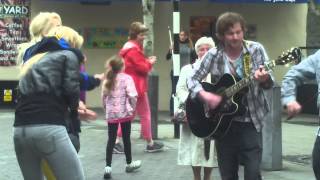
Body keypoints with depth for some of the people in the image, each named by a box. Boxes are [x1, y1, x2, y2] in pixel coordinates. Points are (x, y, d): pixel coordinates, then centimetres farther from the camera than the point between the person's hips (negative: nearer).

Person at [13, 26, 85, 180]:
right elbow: (71, 89, -1)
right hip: (49, 128, -7)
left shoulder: (34, 58, 31)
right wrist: (74, 111, 20)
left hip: (20, 129, 7)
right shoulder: (68, 55, 13)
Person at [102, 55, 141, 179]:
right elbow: (132, 95, -15)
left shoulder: (107, 80, 7)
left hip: (111, 114, 3)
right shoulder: (127, 78, -8)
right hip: (125, 113, -3)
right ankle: (129, 164, 26)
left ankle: (108, 167, -4)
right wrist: (133, 108, -1)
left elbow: (104, 97, 9)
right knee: (126, 138, 10)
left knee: (111, 140, 4)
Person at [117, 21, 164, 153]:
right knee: (145, 115, 1)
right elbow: (142, 68, -20)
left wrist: (146, 61, 4)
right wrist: (150, 63, -2)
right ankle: (150, 144, 10)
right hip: (137, 87, -10)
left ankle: (116, 141, 8)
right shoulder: (134, 50, -17)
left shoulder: (128, 47, 16)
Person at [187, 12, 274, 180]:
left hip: (251, 122, -1)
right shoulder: (214, 54, -4)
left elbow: (270, 83, -1)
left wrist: (264, 79, -25)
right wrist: (205, 96, -20)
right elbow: (192, 79, -1)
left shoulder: (256, 49, -4)